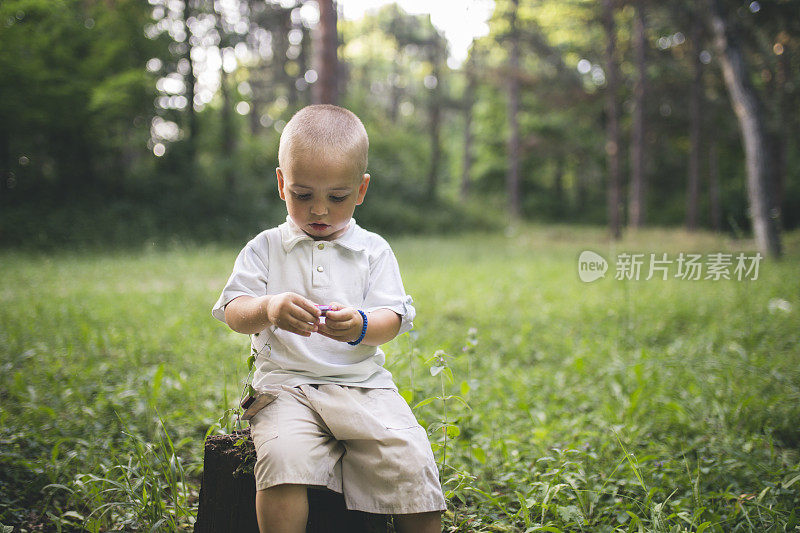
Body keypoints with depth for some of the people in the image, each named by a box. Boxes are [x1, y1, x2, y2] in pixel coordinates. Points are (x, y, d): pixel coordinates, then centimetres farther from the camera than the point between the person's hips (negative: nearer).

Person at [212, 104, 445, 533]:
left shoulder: (373, 250, 8)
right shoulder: (265, 248, 8)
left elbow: (392, 320, 1)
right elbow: (233, 312, -1)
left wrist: (360, 327, -23)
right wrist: (268, 309, -25)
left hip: (364, 385, 1)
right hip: (286, 384, -1)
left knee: (410, 458, -20)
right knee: (282, 457, -30)